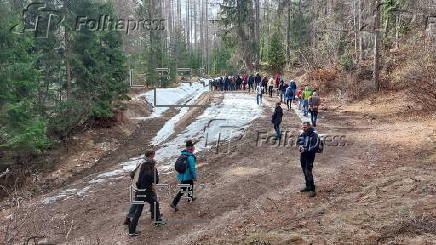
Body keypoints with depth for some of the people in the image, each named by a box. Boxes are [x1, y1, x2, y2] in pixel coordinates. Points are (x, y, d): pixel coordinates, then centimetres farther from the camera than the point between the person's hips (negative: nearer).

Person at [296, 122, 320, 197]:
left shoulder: (314, 135, -13)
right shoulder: (302, 134, 7)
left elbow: (315, 147, -18)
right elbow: (298, 141, 13)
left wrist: (306, 149, -22)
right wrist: (301, 146, -9)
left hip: (310, 156, -7)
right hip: (302, 155, 7)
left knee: (308, 172, -11)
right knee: (305, 172, 15)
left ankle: (312, 190, -4)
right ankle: (308, 186, 29)